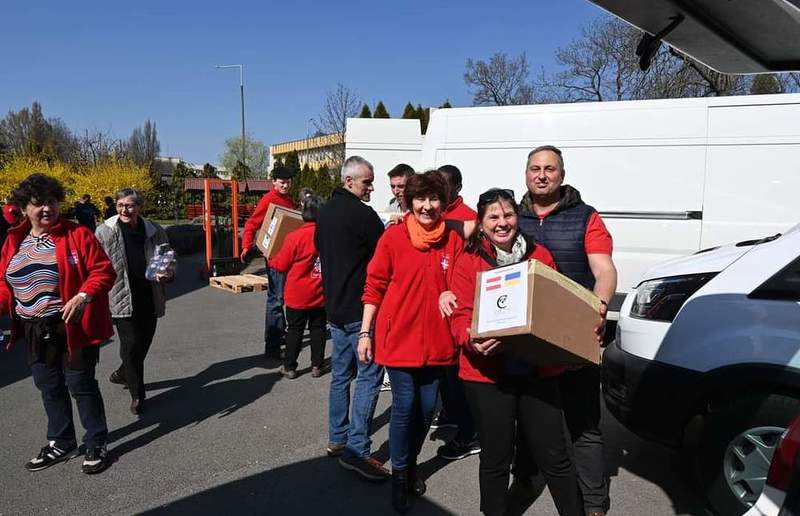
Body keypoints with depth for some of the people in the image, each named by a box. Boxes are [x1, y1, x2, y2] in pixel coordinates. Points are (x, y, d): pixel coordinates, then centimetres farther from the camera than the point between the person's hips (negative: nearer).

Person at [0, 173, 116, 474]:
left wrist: (83, 296, -27)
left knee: (81, 385, 3)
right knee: (49, 387, 16)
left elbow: (103, 271, -12)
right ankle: (60, 443, 33)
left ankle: (96, 445, 18)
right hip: (35, 331, 6)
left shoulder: (77, 234, -9)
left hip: (73, 327, -5)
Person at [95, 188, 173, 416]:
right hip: (122, 299, -4)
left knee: (144, 343, 16)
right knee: (131, 345, -4)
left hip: (150, 299, 4)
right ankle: (137, 395, 11)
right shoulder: (104, 232, -4)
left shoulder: (155, 231, 2)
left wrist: (167, 274, -9)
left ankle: (123, 373, 44)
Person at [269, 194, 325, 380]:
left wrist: (271, 262, 13)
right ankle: (316, 366, 19)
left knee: (295, 329, 10)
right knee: (318, 328, 13)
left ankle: (289, 367, 17)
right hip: (321, 294, 3)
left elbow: (281, 265, -7)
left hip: (298, 295, -2)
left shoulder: (295, 236, -17)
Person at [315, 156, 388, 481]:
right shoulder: (363, 214, -16)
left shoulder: (324, 212, 11)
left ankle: (337, 439, 25)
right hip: (360, 309, -9)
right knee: (369, 375, -3)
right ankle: (357, 449, -2)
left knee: (341, 374, 16)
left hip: (334, 307, 9)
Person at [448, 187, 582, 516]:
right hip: (487, 374, -2)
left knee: (554, 456, 8)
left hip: (539, 370, 2)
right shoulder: (468, 262, -1)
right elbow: (461, 315, -7)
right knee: (495, 458, 12)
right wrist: (473, 342, -27)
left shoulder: (540, 256, 8)